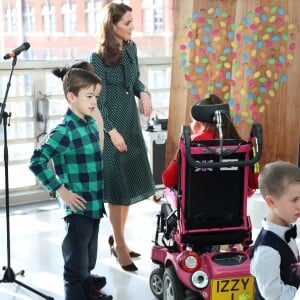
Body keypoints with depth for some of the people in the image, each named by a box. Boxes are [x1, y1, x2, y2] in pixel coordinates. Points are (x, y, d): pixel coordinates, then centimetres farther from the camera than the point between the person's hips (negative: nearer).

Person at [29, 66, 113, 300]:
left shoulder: (91, 123, 6)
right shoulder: (64, 132, -19)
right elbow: (36, 162, -22)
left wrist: (98, 197, 15)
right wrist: (61, 190, -19)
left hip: (95, 203, 8)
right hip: (78, 206, -8)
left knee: (89, 253, 24)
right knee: (77, 257, 5)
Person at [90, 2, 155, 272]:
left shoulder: (131, 48, 4)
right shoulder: (99, 58, -16)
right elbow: (98, 101, -15)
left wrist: (144, 93, -3)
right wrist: (112, 131, -19)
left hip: (131, 122, 7)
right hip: (111, 126, -7)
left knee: (131, 183, 13)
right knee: (118, 187, 1)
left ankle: (117, 237, 31)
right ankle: (120, 246, 16)